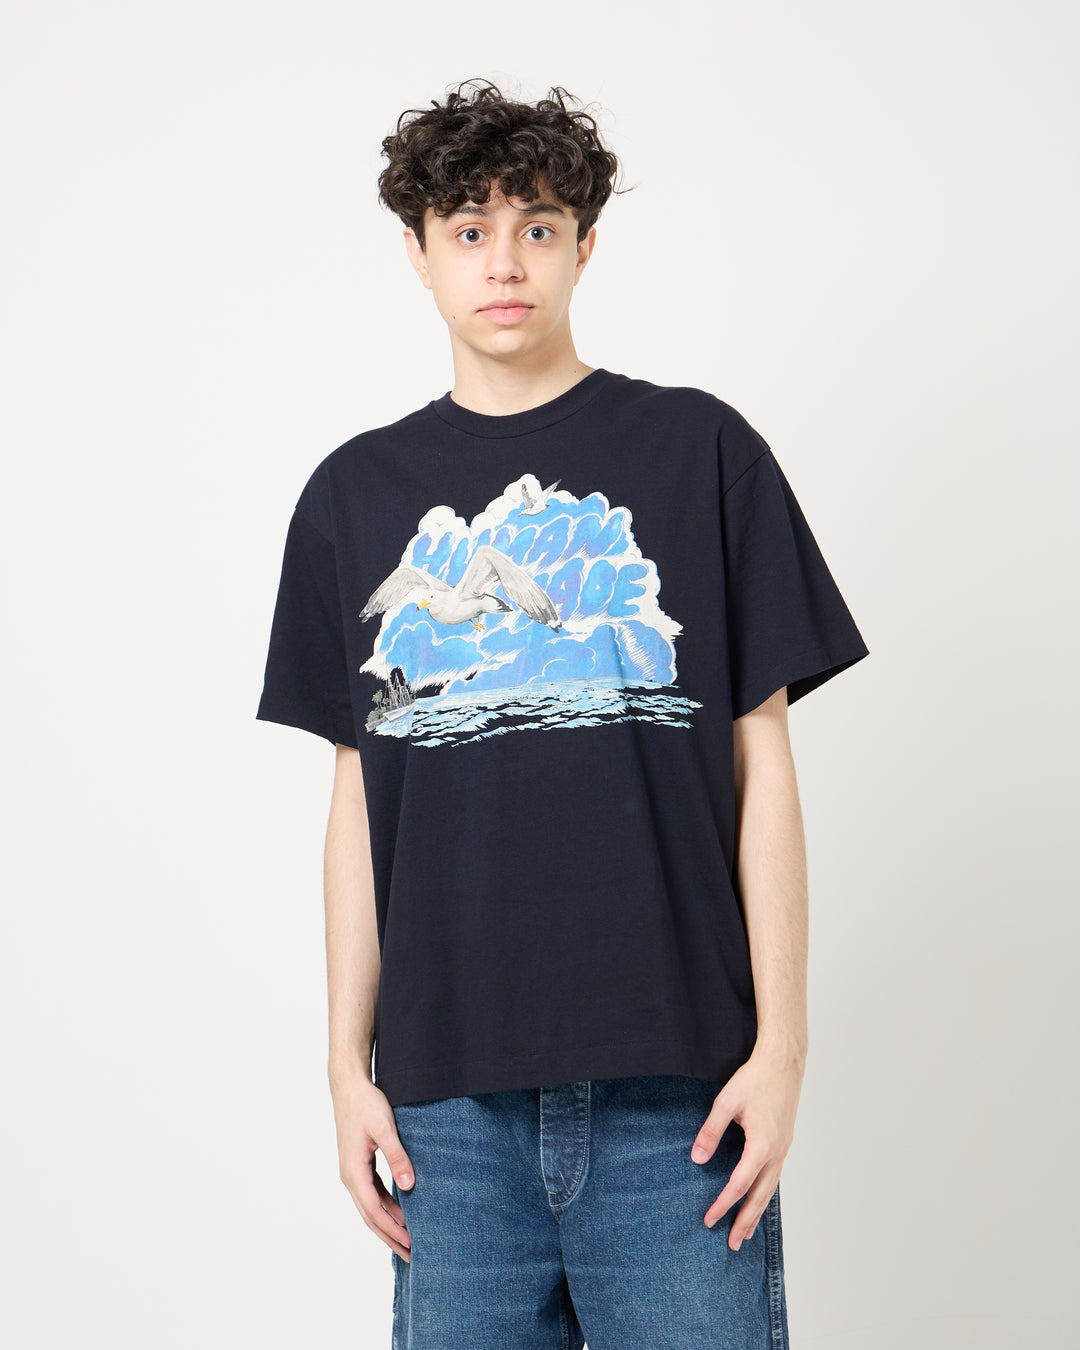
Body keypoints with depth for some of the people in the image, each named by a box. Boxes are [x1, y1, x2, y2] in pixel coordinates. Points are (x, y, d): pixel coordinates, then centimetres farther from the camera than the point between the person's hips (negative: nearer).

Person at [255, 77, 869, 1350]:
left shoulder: (699, 451, 3)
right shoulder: (355, 493, 10)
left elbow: (762, 765, 2)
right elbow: (358, 799, 11)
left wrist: (781, 1044, -4)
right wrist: (349, 1064, 8)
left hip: (674, 1089, -2)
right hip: (450, 1094, 2)